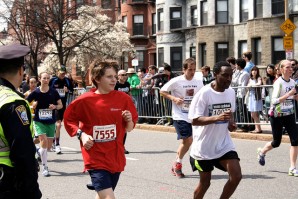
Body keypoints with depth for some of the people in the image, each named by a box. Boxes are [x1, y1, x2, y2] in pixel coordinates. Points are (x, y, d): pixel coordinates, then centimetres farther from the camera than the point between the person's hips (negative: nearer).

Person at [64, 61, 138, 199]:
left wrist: (129, 121, -11)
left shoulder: (123, 98, 1)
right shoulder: (85, 100, -7)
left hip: (116, 158, 4)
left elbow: (129, 128, 11)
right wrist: (81, 134, -8)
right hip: (96, 159, -4)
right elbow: (68, 119, 8)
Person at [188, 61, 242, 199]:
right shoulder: (204, 93, -18)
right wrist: (217, 117, -35)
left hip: (224, 144, 5)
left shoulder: (231, 92, 1)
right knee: (205, 183, 8)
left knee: (236, 176, -10)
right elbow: (194, 120, -22)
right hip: (204, 146, -5)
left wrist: (231, 122, -2)